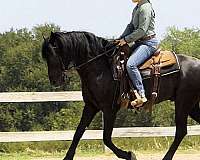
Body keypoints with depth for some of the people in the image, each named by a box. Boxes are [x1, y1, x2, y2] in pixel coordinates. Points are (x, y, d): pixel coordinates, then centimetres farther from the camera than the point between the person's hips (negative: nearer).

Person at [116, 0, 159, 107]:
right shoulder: (136, 9, 17)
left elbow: (142, 31, -19)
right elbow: (131, 26, 19)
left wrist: (126, 40, -15)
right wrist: (121, 39, 5)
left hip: (149, 43, -11)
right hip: (140, 42, 11)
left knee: (130, 64, -29)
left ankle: (141, 95, -29)